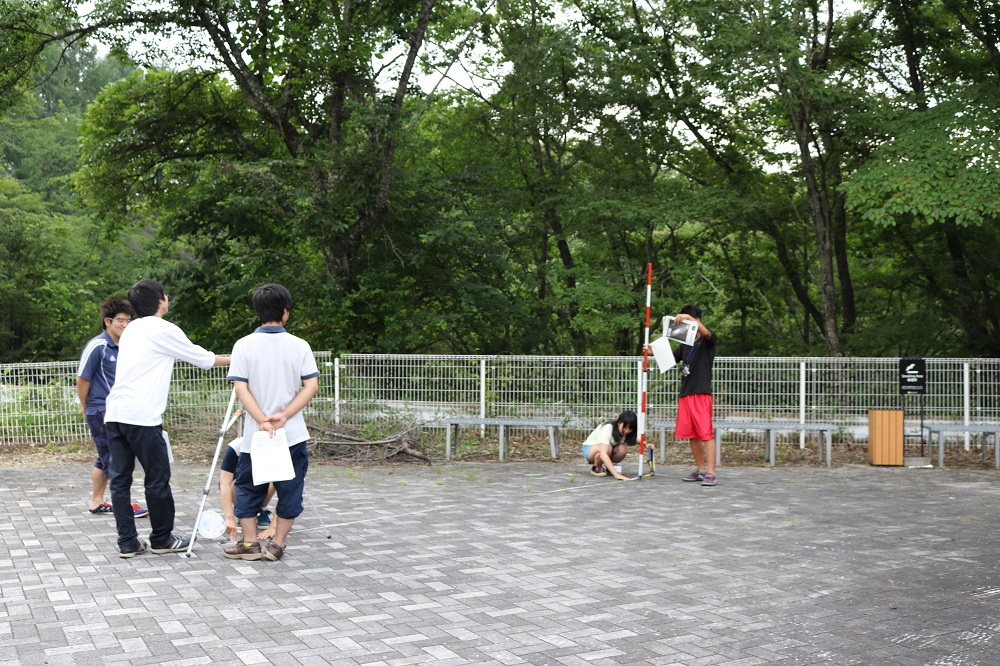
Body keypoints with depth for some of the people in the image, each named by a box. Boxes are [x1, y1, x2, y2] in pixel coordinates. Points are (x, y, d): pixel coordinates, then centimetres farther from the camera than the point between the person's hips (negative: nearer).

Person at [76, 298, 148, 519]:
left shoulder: (122, 347, 9)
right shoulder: (97, 346, -16)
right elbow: (82, 379, -12)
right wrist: (84, 406, -2)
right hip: (101, 411, -8)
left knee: (105, 459, 15)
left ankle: (96, 503, 24)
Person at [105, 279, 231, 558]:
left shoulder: (131, 330, 19)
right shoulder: (164, 330, -3)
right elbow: (202, 358, 7)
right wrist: (231, 359, 23)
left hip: (115, 414, 8)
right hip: (142, 416, -8)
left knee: (120, 479, 7)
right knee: (157, 478, 4)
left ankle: (127, 542, 10)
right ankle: (162, 539, 14)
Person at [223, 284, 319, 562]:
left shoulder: (244, 345, -4)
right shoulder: (299, 345, -4)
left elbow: (241, 388, -11)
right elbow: (312, 386, -10)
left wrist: (262, 420, -14)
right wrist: (284, 416, -12)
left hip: (254, 435, 0)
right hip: (293, 435, 0)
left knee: (248, 487, 15)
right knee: (289, 490, 10)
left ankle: (249, 543, 17)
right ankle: (277, 545, 12)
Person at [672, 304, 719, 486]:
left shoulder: (707, 340, 0)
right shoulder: (685, 344, 20)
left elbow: (706, 332, -22)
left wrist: (689, 317, -34)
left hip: (701, 393, -7)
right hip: (685, 393, 7)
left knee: (706, 434, -11)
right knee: (691, 434, 8)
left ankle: (711, 473, -13)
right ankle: (701, 470, 16)